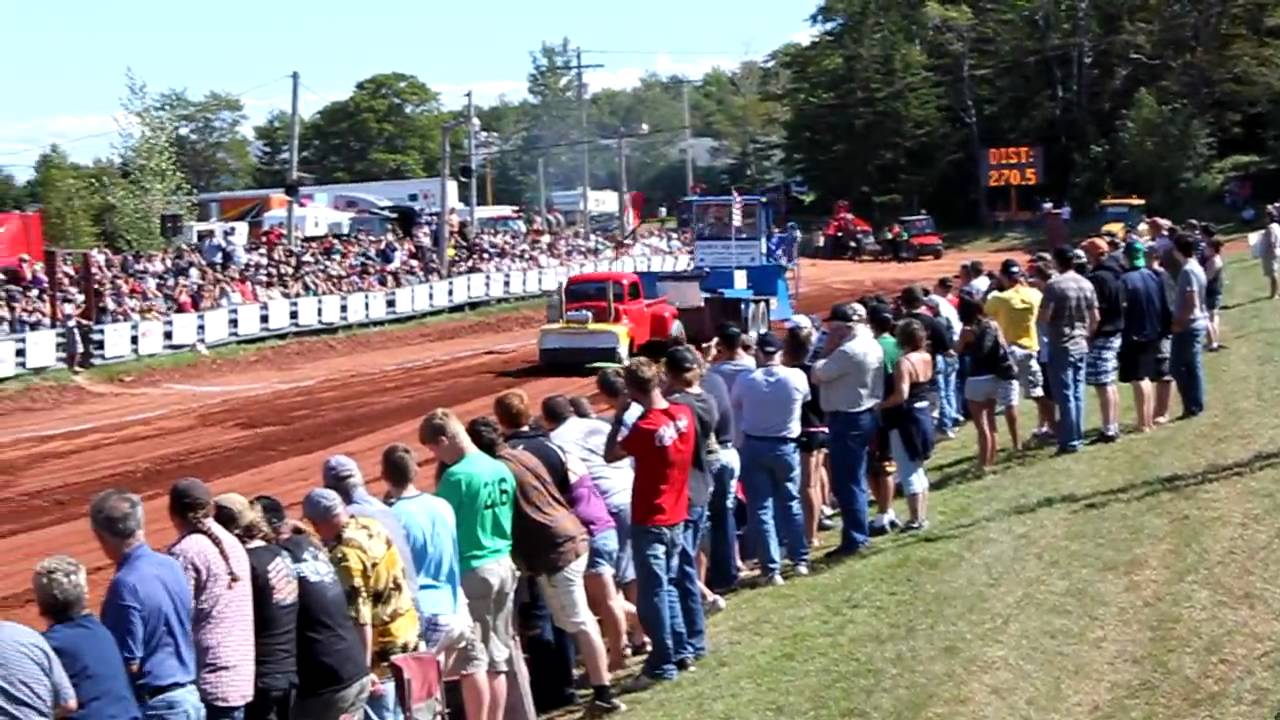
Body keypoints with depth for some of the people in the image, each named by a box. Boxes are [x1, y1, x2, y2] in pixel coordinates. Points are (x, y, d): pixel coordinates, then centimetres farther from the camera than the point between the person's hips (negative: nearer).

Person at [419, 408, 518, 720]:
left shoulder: (457, 476, -15)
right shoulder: (502, 471, 6)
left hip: (472, 570, -7)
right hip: (504, 566, 7)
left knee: (472, 660, -2)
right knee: (498, 657, 12)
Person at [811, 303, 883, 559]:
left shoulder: (848, 351, -22)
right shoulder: (872, 345, 9)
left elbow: (816, 375, -17)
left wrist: (827, 348, -10)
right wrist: (833, 349, 7)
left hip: (847, 419, -10)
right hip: (866, 415, 10)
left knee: (846, 482, -4)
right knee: (855, 479, 18)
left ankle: (853, 539, 0)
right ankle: (860, 533, 27)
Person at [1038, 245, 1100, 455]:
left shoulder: (1054, 285, -14)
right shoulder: (1086, 284, 5)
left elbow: (1045, 316, -17)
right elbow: (1095, 317, 8)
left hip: (1061, 346, -6)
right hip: (1081, 345, 6)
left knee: (1065, 395, -3)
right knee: (1078, 393, 12)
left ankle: (1069, 441, -3)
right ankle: (1078, 436, 17)